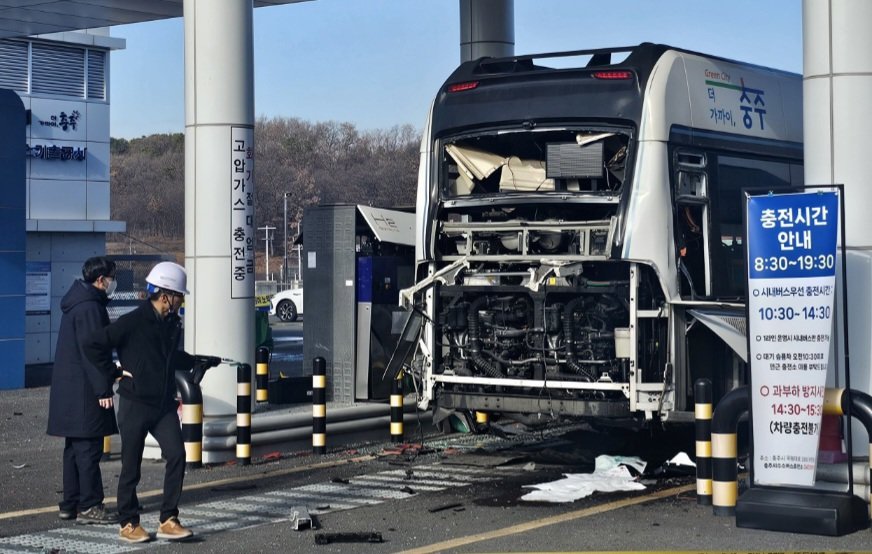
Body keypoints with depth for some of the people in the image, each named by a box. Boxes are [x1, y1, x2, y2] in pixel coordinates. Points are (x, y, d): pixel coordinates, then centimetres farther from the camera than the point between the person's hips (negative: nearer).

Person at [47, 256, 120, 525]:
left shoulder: (76, 302, 16)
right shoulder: (89, 307, -16)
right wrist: (103, 389, -19)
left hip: (69, 388, 11)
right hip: (84, 391, -10)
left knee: (75, 447, 14)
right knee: (89, 447, -7)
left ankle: (70, 504, 19)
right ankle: (89, 507, -4)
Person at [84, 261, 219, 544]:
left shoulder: (172, 324, 9)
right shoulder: (133, 322, -14)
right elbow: (93, 346, -13)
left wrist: (200, 361, 21)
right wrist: (115, 371, -10)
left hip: (164, 404, 6)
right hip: (135, 404, -6)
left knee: (176, 455, -8)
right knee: (131, 466, 4)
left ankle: (169, 520, 0)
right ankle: (128, 523, 18)